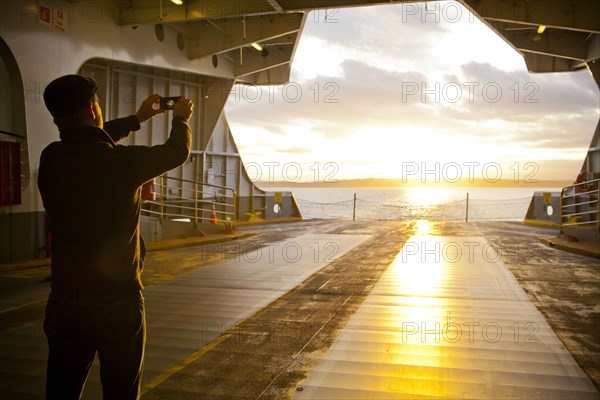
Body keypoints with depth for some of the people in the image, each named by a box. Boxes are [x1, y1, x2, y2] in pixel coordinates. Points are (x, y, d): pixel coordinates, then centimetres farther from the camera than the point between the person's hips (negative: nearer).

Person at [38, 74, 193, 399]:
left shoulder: (50, 158, -2)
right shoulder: (122, 161, -16)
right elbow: (177, 152, 2)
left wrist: (135, 119, 31)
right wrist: (181, 119, 23)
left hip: (63, 302, 5)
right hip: (117, 302, -4)